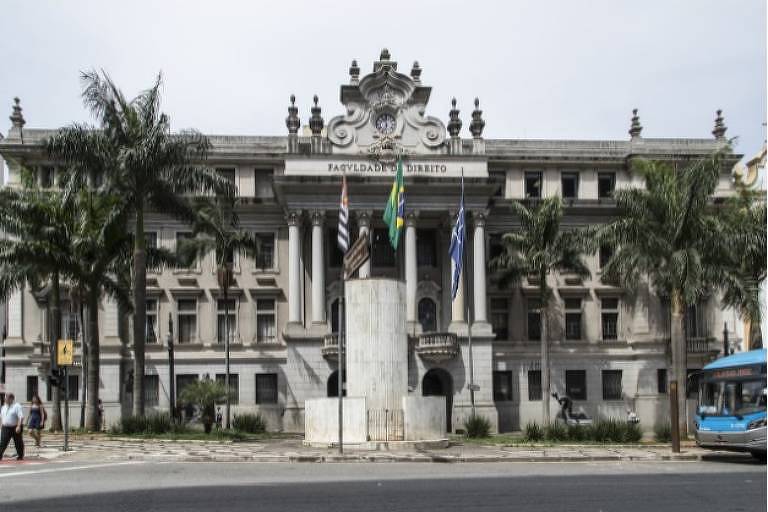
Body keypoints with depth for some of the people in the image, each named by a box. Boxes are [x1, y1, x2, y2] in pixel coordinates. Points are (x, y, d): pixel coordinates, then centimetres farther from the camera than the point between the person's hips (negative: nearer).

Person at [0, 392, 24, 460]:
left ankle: (20, 456, 18)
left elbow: (21, 417, -19)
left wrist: (19, 426, -28)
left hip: (15, 428, -5)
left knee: (18, 442, 6)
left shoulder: (17, 406, -10)